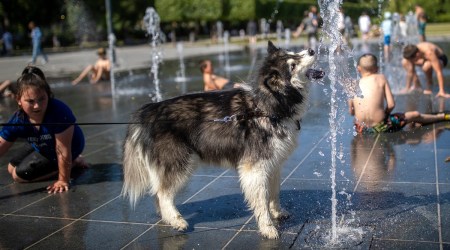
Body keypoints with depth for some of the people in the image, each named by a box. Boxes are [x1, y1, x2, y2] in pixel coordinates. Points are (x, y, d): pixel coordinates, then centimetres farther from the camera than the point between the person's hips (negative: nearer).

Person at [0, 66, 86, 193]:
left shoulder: (59, 112, -43)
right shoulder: (18, 120, -25)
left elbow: (63, 151, -36)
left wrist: (63, 181, -27)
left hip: (70, 148, -6)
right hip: (41, 146, 6)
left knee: (20, 175, -9)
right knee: (11, 168, 21)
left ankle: (73, 163, 2)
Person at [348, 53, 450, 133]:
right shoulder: (381, 78, 0)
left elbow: (351, 112, 3)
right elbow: (391, 104, -5)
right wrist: (384, 114, 12)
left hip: (360, 128, 2)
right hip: (379, 126, -2)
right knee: (416, 115, 18)